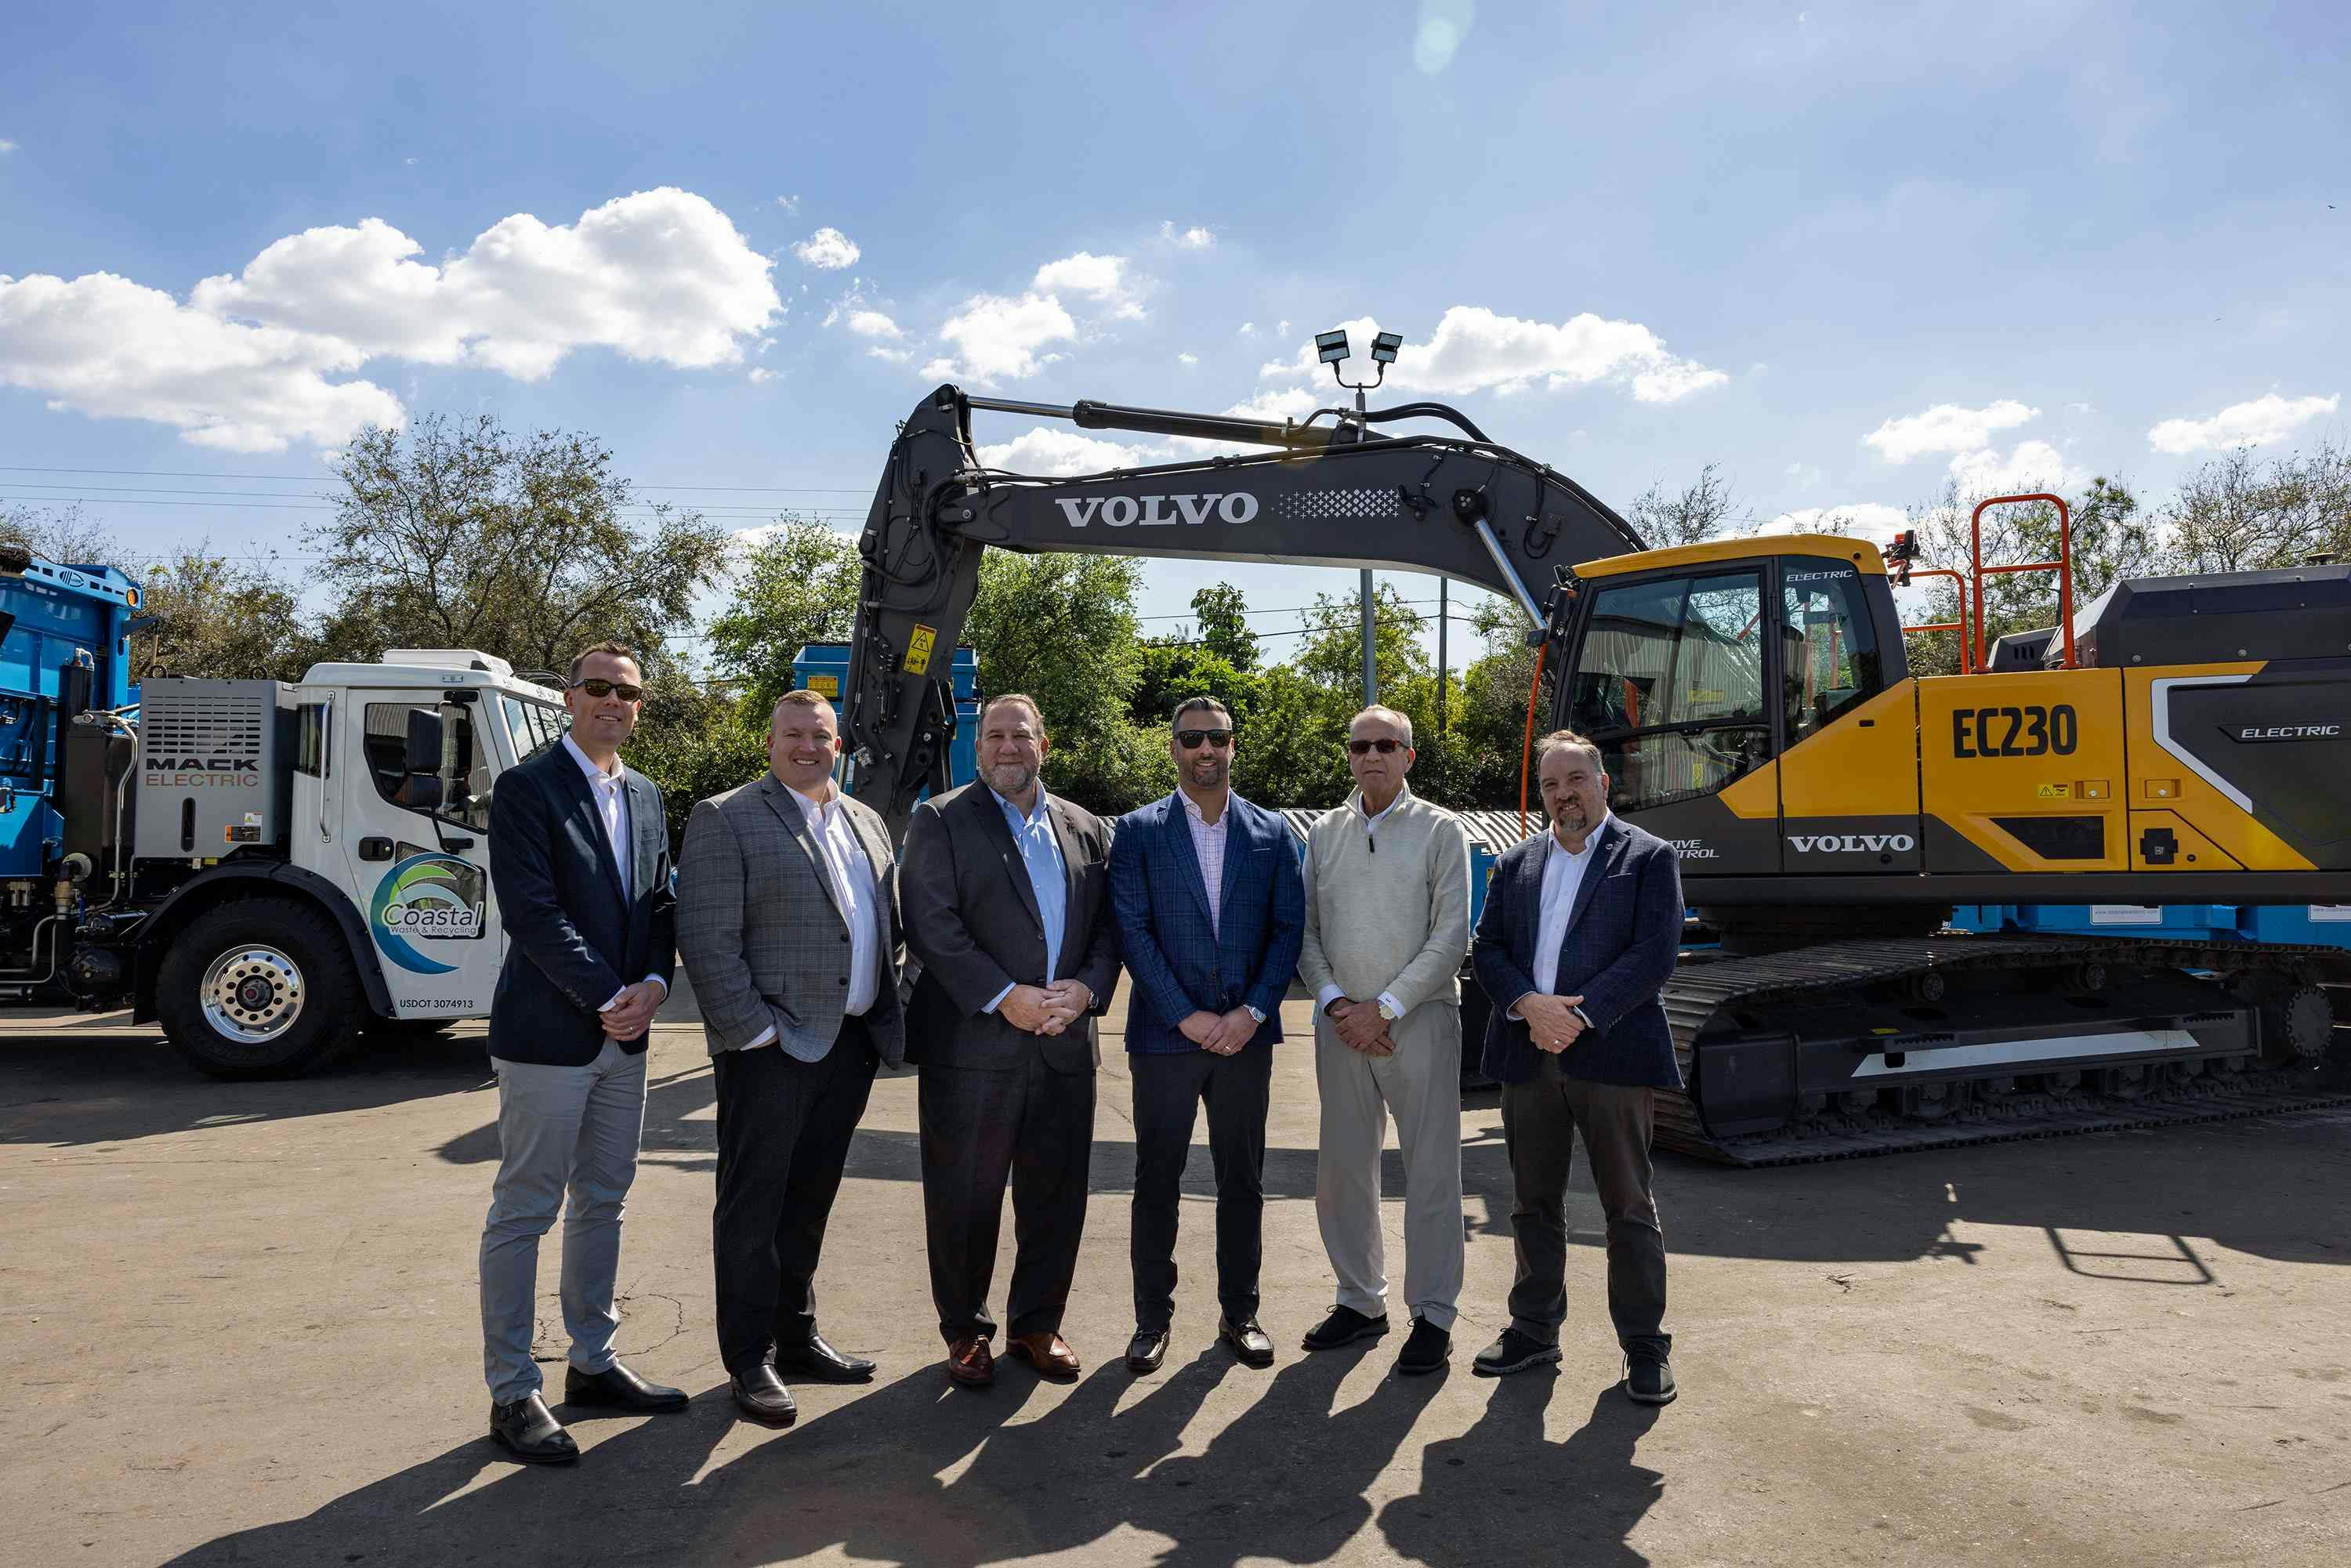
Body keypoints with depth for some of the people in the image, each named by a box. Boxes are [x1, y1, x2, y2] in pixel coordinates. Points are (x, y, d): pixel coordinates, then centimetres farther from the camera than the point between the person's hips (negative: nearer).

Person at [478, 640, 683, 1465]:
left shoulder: (645, 796, 14)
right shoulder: (524, 788, -8)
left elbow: (659, 902, 11)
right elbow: (533, 913, -15)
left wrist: (652, 984, -7)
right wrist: (608, 999, -16)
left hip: (623, 1035, 7)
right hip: (548, 1033, -7)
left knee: (602, 1205, 15)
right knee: (523, 1213, 1)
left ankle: (593, 1362, 28)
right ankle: (512, 1394, 11)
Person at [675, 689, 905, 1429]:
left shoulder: (867, 824, 14)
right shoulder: (725, 819, -7)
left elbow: (888, 926, 19)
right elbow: (707, 941, -13)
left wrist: (886, 1016, 9)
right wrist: (754, 1032, -16)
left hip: (850, 1045, 6)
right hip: (771, 1048, -6)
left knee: (809, 1202, 17)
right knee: (752, 1207, 4)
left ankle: (796, 1339, 31)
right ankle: (750, 1362, 16)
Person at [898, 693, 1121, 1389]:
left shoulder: (1087, 830, 13)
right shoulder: (941, 821, 0)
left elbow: (1110, 926, 11)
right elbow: (931, 925, -10)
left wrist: (1086, 987, -8)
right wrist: (1004, 996, -16)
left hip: (1065, 1045, 4)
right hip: (972, 1044, -3)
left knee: (1055, 1193, 11)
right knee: (965, 1197, 6)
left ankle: (1037, 1323, 28)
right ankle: (965, 1329, 24)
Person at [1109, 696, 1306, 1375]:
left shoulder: (1271, 833, 6)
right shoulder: (1137, 832, 0)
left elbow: (1288, 929, 3)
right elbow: (1132, 932, -6)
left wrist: (1253, 1011, -9)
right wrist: (1187, 1017, -12)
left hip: (1245, 1033, 2)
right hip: (1165, 1036, -2)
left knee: (1243, 1180, 10)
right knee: (1157, 1181, 6)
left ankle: (1239, 1313, 24)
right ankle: (1153, 1319, 19)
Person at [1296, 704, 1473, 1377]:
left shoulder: (1440, 830, 0)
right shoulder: (1324, 834, 11)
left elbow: (1451, 936, -6)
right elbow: (1306, 931, 10)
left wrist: (1384, 1007, -11)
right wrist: (1334, 1001, -6)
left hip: (1419, 1020, -4)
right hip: (1341, 1023, 4)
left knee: (1431, 1170, 1)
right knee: (1342, 1168, 9)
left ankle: (1434, 1314, 13)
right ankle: (1360, 1301, 24)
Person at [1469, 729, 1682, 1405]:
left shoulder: (1649, 858, 1)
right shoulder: (1517, 865, 14)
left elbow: (1654, 955, -10)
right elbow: (1486, 949, 7)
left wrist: (1578, 1016, -16)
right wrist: (1529, 1005, -12)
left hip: (1612, 1053, -4)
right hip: (1528, 1055, 4)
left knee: (1629, 1206, 4)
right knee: (1534, 1203, 13)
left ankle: (1645, 1346, 17)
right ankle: (1534, 1330, 27)